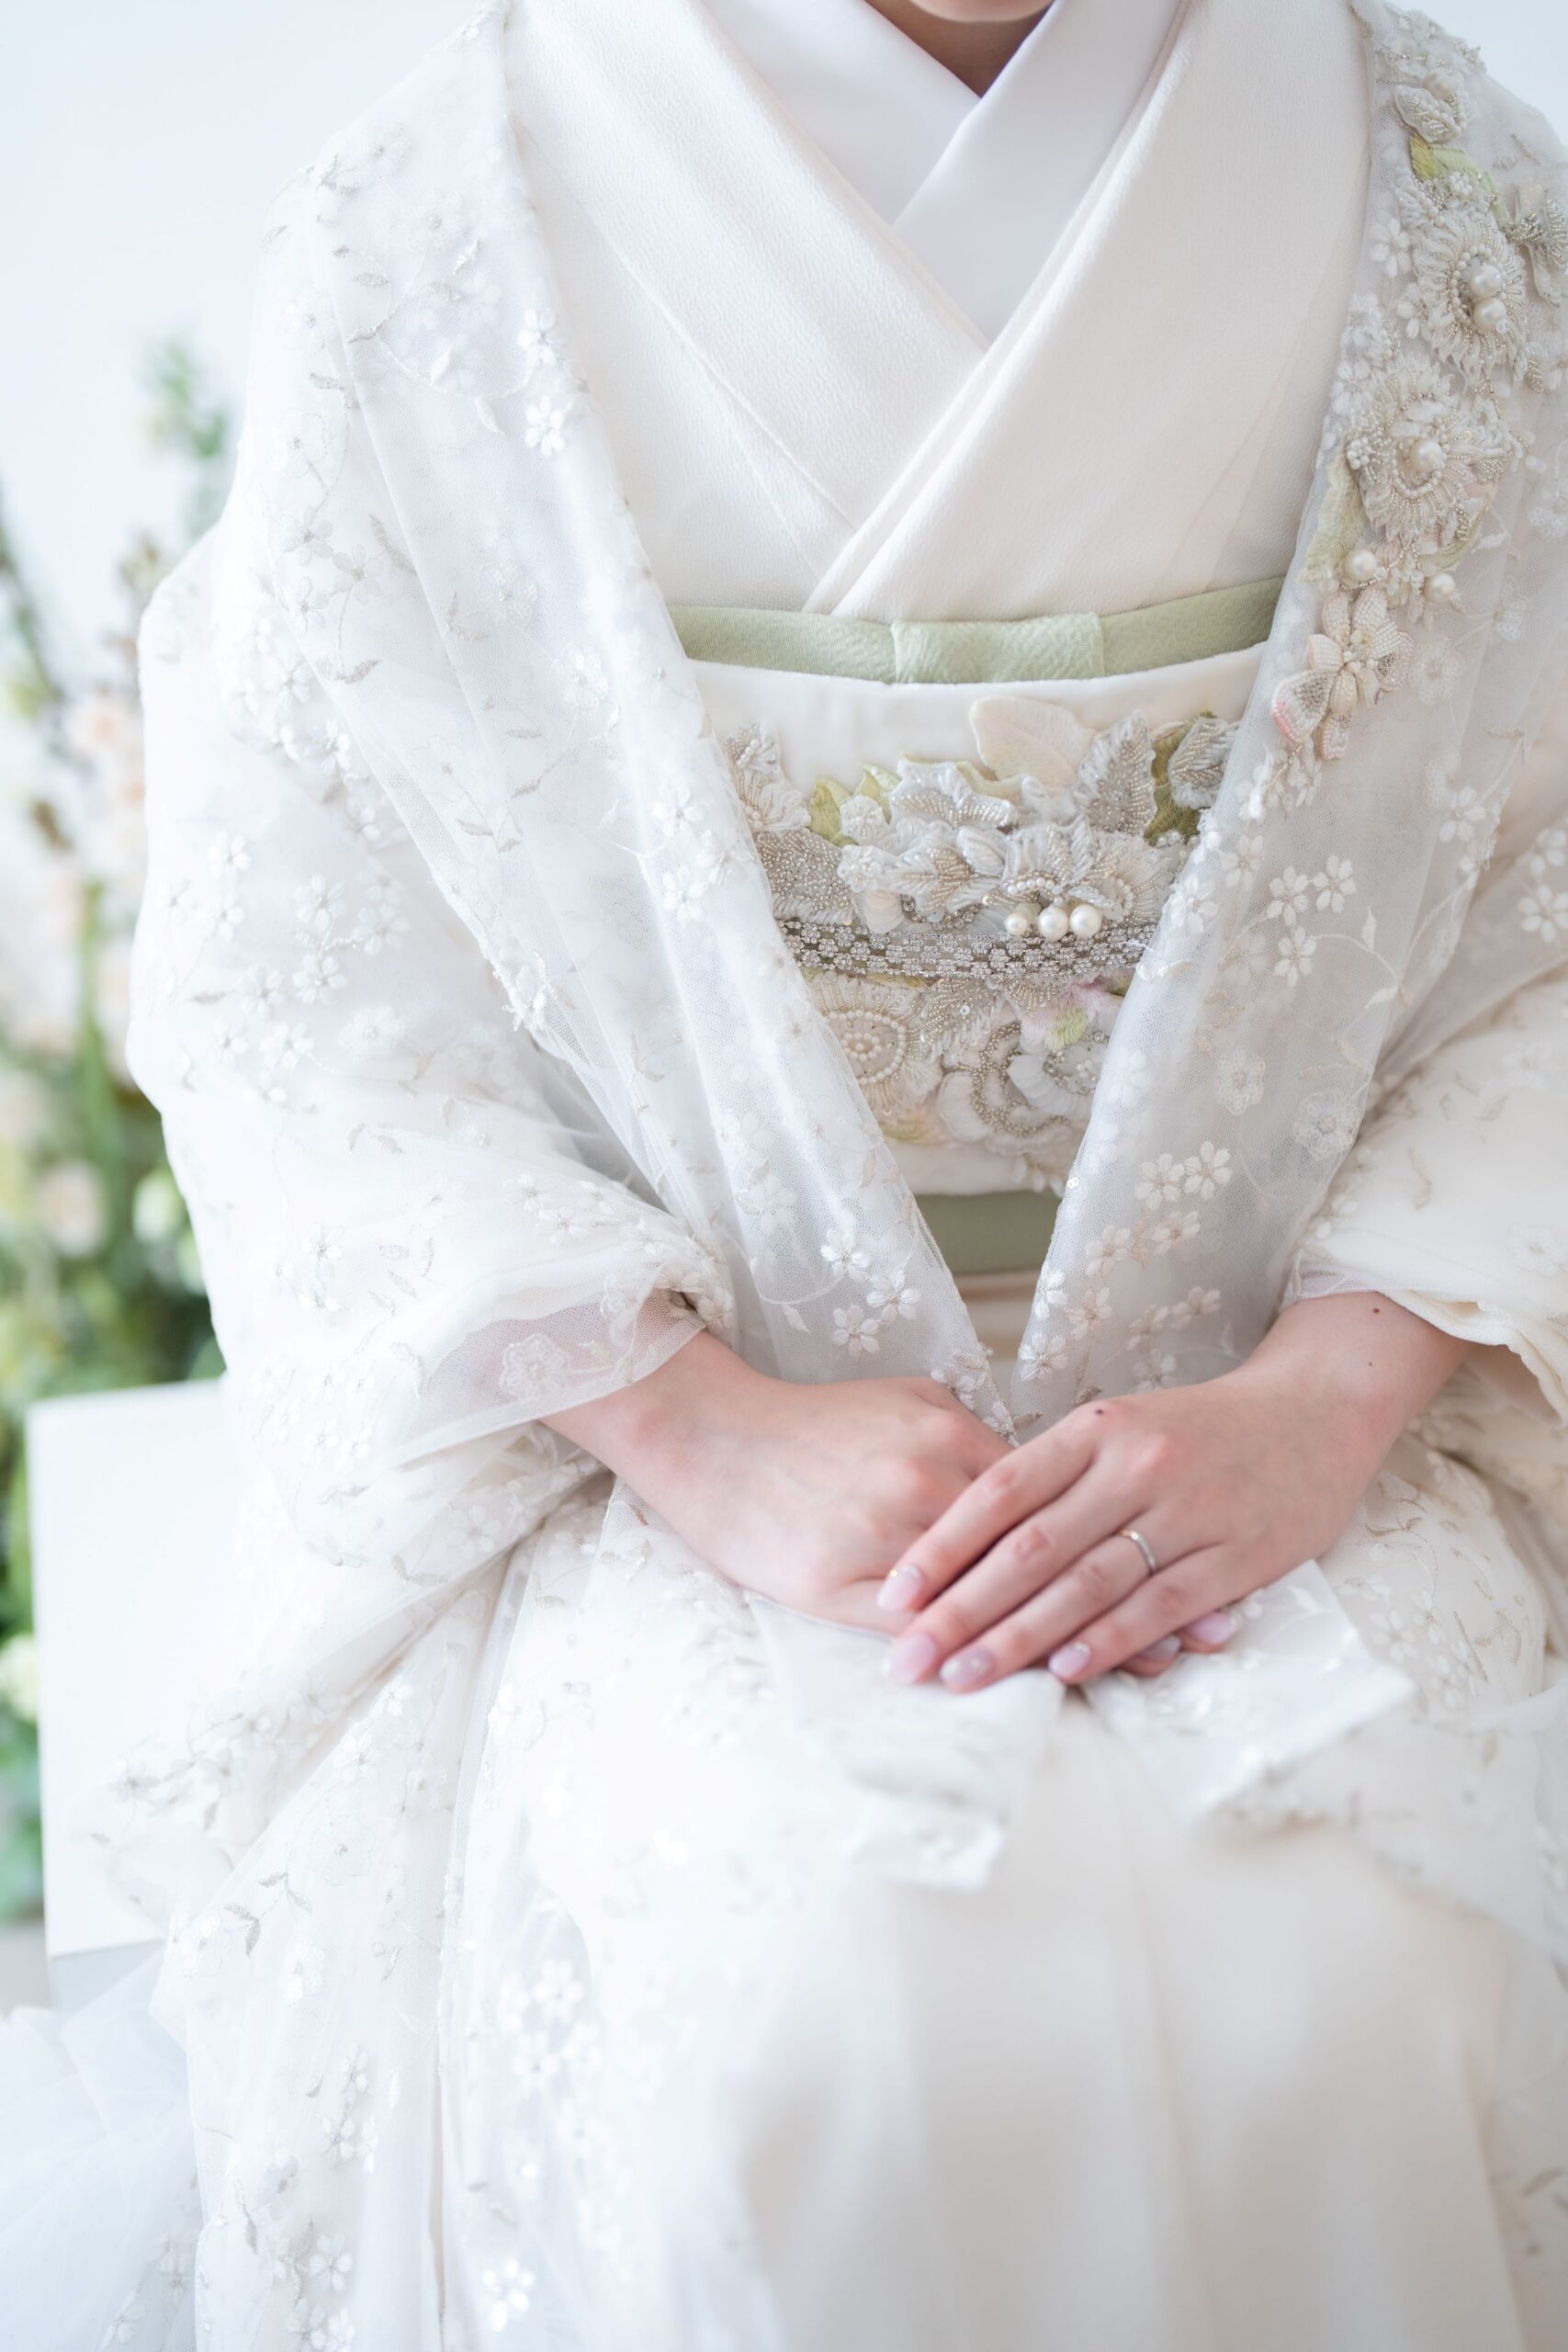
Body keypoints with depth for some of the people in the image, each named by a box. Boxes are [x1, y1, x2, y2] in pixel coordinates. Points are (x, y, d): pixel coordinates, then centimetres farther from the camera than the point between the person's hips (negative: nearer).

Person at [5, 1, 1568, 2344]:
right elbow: (283, 975, -3)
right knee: (819, 2026, -30)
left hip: (1279, 1429, 1)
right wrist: (704, 1425, -16)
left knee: (1357, 2004, -27)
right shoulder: (422, 242, -1)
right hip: (652, 1445, -1)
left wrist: (1321, 1402, -15)